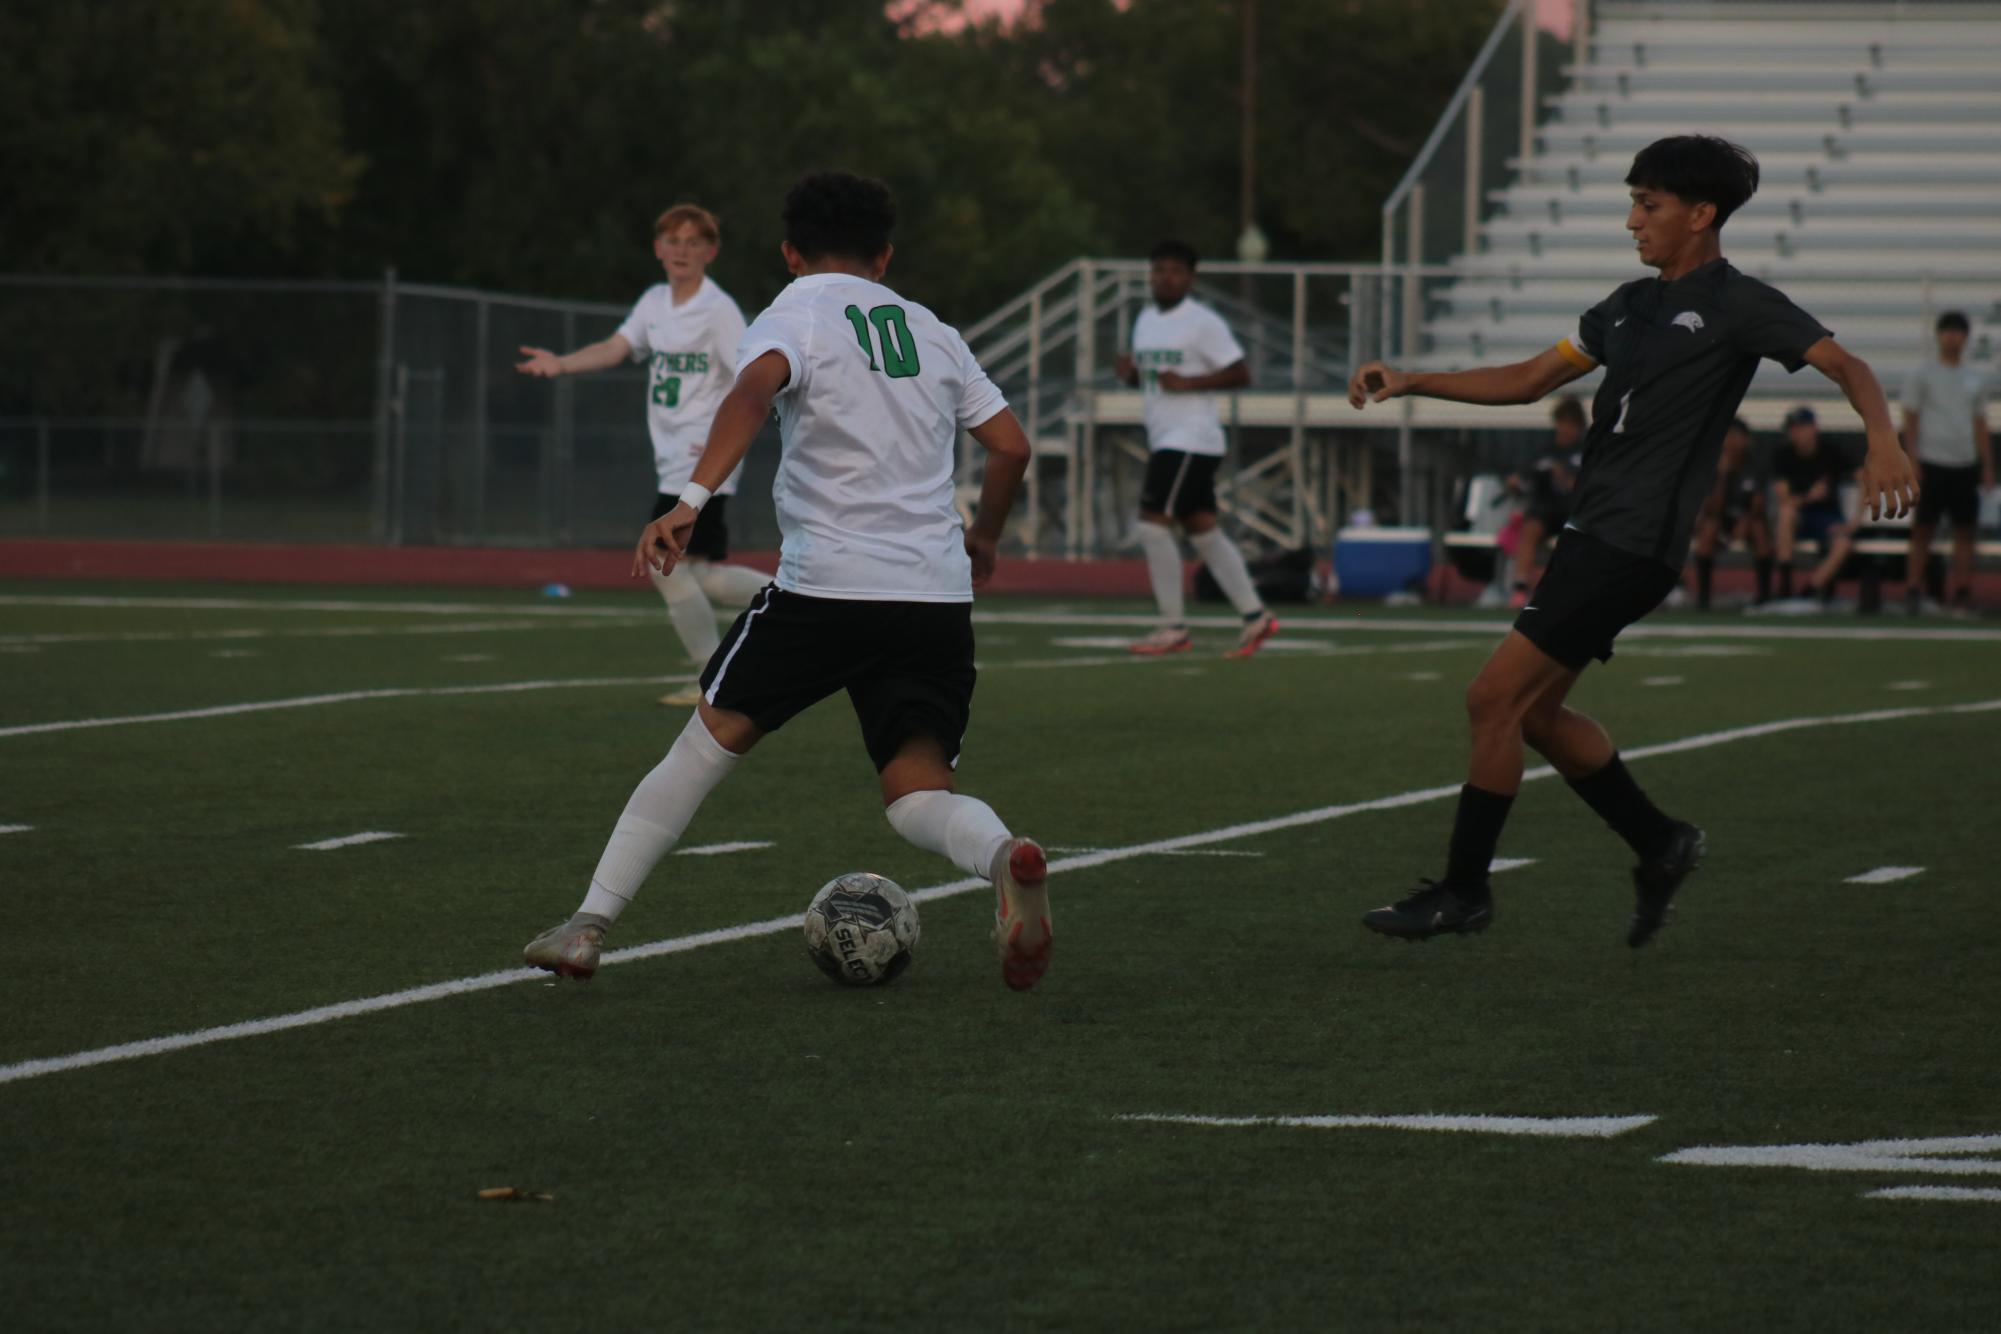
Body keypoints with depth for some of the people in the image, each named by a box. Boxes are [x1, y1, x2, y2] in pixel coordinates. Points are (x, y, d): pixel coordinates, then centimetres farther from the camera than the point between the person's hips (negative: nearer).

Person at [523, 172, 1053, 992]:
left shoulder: (796, 313, 4)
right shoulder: (932, 332, 19)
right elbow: (1011, 445, 19)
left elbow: (758, 385, -19)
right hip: (937, 596, 4)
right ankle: (1005, 858, -29)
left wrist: (692, 499, -28)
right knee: (917, 794, 6)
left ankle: (590, 924, 12)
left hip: (826, 585, -4)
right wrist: (983, 538, 37)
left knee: (711, 738, 12)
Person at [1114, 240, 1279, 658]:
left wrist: (1187, 383, -20)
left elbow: (1241, 375, -11)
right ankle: (1255, 616, 13)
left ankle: (1173, 627, -6)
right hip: (1163, 439, 9)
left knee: (1154, 524, -12)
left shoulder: (1203, 323, -10)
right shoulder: (1146, 320, 15)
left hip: (1191, 439, -9)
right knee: (1202, 529, 9)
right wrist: (1128, 371, 2)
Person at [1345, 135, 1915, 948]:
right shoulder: (1631, 304, 18)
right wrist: (1410, 382, 13)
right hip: (1595, 535, 9)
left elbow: (1845, 365, -15)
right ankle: (1660, 844, 24)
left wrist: (1881, 439, -35)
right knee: (1533, 711, 12)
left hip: (1633, 544, -9)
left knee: (1495, 698, -10)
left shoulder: (1737, 306, -6)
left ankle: (1462, 891, -1)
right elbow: (1527, 381, 22)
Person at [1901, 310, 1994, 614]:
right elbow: (1910, 420, -2)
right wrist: (1912, 461, -11)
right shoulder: (1921, 375, 2)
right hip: (1932, 463, -4)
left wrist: (1987, 466, 11)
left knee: (1966, 530, 1)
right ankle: (1914, 588, 1)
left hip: (1965, 464, 4)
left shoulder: (1974, 380, 15)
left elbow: (1980, 425, 17)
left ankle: (1963, 591, 3)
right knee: (1923, 529, -3)